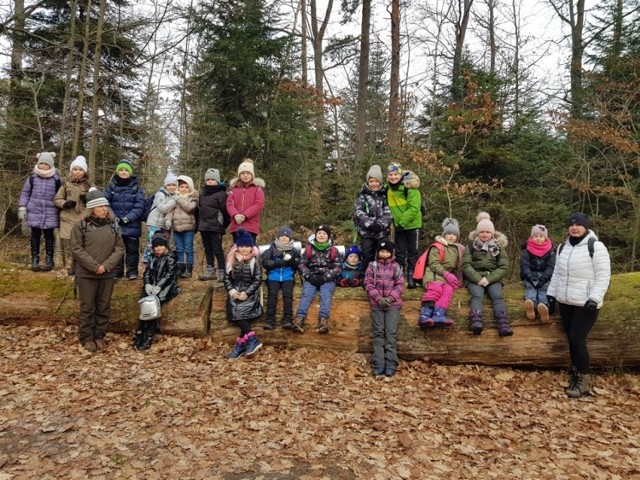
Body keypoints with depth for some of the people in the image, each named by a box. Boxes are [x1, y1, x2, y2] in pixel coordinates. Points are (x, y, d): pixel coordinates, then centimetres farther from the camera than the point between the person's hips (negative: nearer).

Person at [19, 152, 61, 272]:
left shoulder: (56, 179, -1)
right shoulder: (32, 177, 2)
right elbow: (25, 193, 9)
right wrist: (22, 207, 2)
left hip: (50, 213, -1)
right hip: (34, 212, 1)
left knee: (49, 236, 5)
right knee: (35, 235, 7)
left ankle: (49, 260, 14)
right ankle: (35, 260, 15)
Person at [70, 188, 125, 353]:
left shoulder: (113, 225, 3)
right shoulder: (80, 226, -5)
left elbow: (120, 248, 1)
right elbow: (76, 249, -9)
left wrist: (106, 265, -11)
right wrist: (94, 266, -15)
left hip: (108, 274, 3)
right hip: (86, 274, -3)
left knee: (104, 306, 11)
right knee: (87, 307, 6)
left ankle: (100, 336, 24)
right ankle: (86, 338, 18)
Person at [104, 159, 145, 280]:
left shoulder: (137, 187, -1)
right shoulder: (111, 186, 4)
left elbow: (139, 206, -8)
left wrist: (127, 218, -17)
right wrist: (113, 217, -13)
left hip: (132, 225, -2)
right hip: (114, 225, 2)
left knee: (132, 249, 5)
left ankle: (132, 272, 16)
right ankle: (116, 271, 22)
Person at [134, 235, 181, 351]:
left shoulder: (170, 258, 2)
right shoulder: (153, 258, 21)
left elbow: (169, 275, -9)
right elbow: (147, 272, 13)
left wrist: (158, 286, -20)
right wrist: (147, 284, -7)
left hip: (165, 287, -5)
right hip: (152, 285, 5)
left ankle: (148, 338, -25)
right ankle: (140, 335, -20)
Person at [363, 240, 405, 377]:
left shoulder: (396, 266, 8)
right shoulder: (372, 265, 8)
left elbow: (400, 284, 2)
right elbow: (368, 283, 1)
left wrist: (390, 298, -12)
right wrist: (378, 298, -11)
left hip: (393, 303, 0)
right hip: (376, 303, 0)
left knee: (391, 333, -5)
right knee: (379, 333, -1)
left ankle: (391, 364, -5)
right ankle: (378, 364, -3)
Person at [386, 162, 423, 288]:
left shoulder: (410, 187, -17)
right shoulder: (388, 189, 3)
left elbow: (414, 208, -23)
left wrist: (402, 222, -22)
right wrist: (395, 221, 4)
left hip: (412, 225, -5)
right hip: (399, 226, 5)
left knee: (412, 253, 5)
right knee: (400, 253, 8)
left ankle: (411, 277, 12)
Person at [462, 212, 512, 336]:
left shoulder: (499, 247, 13)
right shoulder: (471, 246, 10)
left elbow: (503, 267, 3)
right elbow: (466, 265, -1)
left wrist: (489, 279, -13)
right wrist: (478, 279, -17)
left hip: (493, 278, 1)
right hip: (474, 278, -1)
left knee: (498, 296, -28)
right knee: (477, 295, -31)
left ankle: (503, 325, -50)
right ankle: (476, 322, -56)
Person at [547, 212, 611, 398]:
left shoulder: (596, 247, -10)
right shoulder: (563, 247, 11)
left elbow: (603, 276, -13)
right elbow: (557, 273, 17)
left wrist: (594, 299, -20)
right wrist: (551, 294, 12)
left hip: (586, 304, -6)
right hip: (565, 302, 6)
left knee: (578, 340, -8)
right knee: (571, 339, 11)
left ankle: (583, 382, 5)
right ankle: (575, 375, 24)